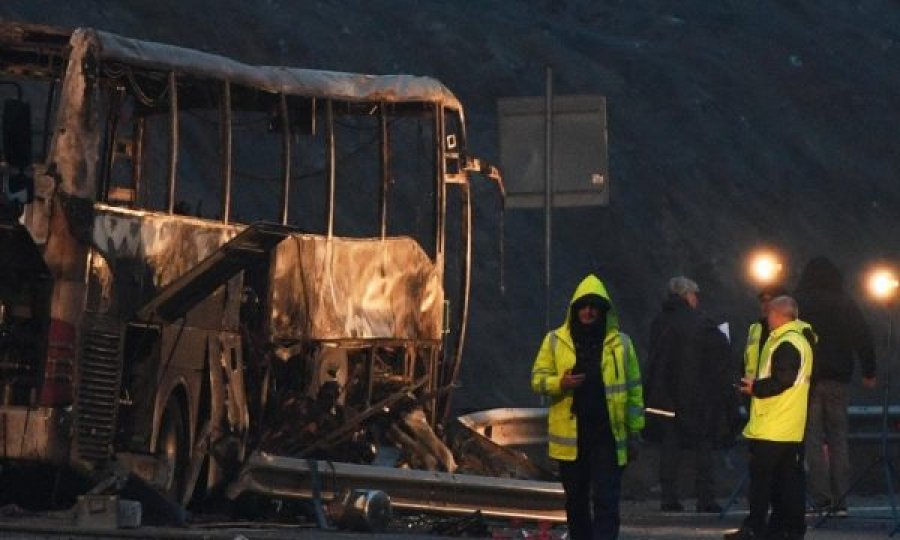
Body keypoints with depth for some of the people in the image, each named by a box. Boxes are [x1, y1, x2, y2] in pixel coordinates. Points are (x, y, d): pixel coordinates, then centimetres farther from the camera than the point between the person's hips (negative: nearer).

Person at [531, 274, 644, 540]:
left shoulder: (620, 343, 5)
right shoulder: (555, 341, 7)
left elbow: (634, 390, 7)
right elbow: (538, 378, 7)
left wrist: (634, 433, 3)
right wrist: (560, 383, -15)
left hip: (607, 436, -2)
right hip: (570, 438, 2)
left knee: (606, 502, -8)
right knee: (576, 503, 12)